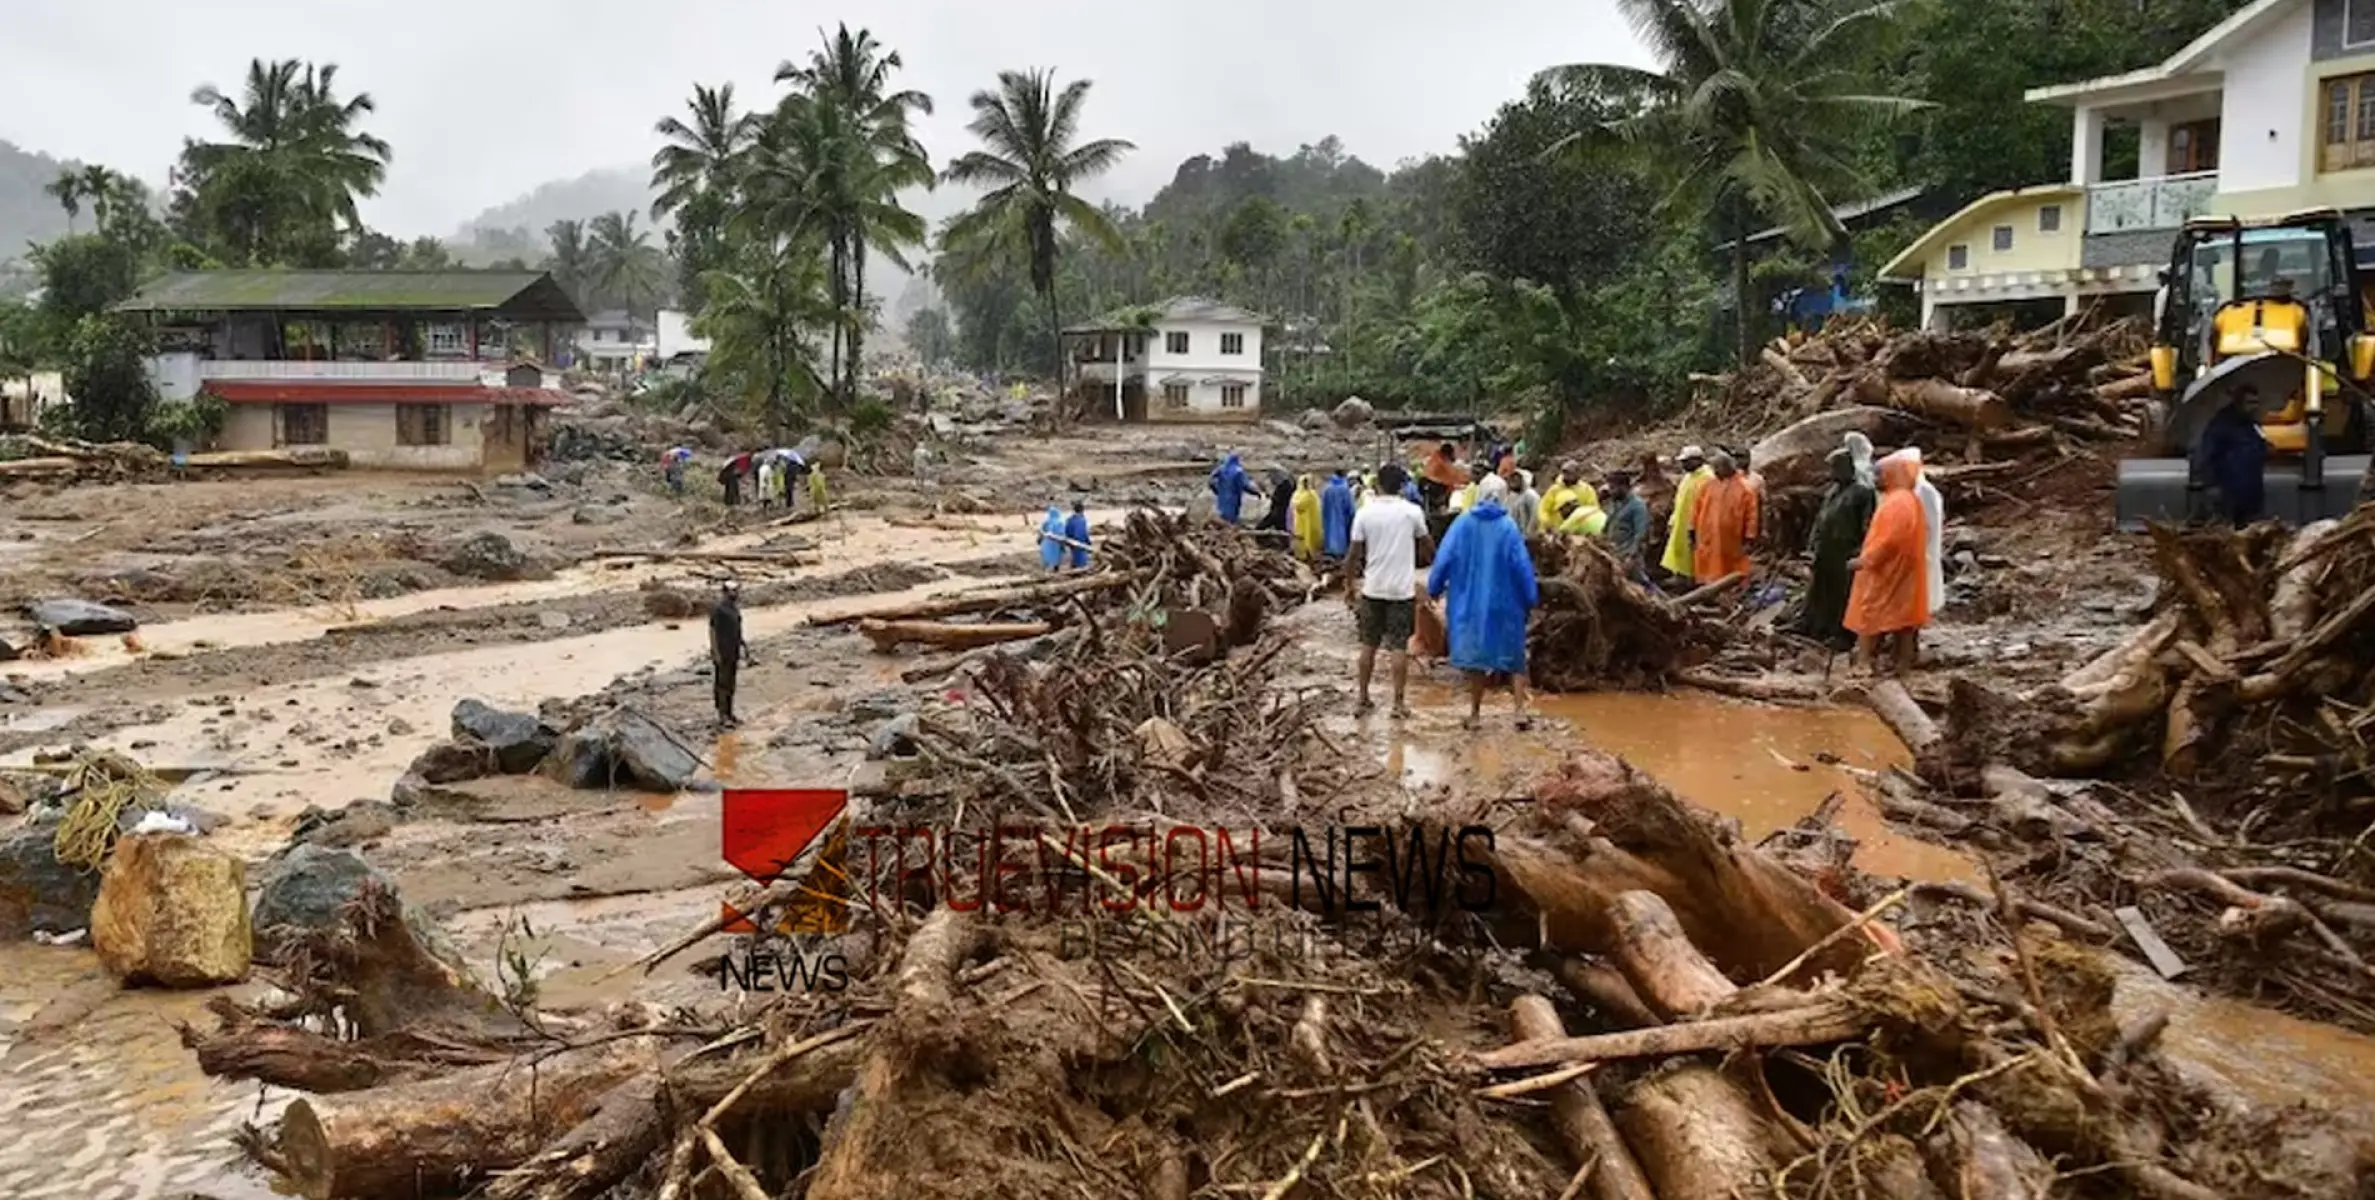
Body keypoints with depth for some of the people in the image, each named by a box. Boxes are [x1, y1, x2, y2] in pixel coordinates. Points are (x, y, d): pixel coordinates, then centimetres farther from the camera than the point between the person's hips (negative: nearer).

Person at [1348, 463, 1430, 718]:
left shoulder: (1364, 513, -5)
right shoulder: (1412, 512, -6)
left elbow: (1355, 554, -3)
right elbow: (1426, 543, 8)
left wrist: (1349, 581, 9)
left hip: (1373, 589, 1)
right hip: (1402, 589, -1)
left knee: (1368, 645, 11)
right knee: (1399, 647, 4)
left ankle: (1363, 700, 16)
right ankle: (1398, 702, 5)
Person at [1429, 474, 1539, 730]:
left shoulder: (1462, 524, -6)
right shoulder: (1507, 527, -9)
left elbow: (1444, 559, -5)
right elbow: (1522, 566, -8)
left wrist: (1433, 588, 7)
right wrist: (1531, 599, 1)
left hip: (1469, 602, 1)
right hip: (1503, 602, -1)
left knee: (1475, 657, 11)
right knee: (1514, 658, 11)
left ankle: (1475, 714, 15)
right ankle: (1521, 711, 4)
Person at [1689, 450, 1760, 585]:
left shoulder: (1744, 488, -4)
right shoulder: (1707, 486, 4)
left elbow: (1751, 515, -6)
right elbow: (1696, 510, 8)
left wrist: (1748, 539, -9)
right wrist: (1693, 533, 6)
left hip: (1732, 542, -2)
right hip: (1708, 540, 3)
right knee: (1710, 573, 7)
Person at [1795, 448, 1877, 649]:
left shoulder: (1862, 492, -14)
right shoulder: (1832, 490, 12)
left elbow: (1867, 528, -16)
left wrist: (1858, 554, -20)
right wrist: (1813, 544, 16)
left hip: (1844, 555, -8)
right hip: (1825, 553, 8)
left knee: (1842, 595, 1)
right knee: (1819, 591, 16)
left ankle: (1841, 633, 10)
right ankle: (1815, 627, 27)